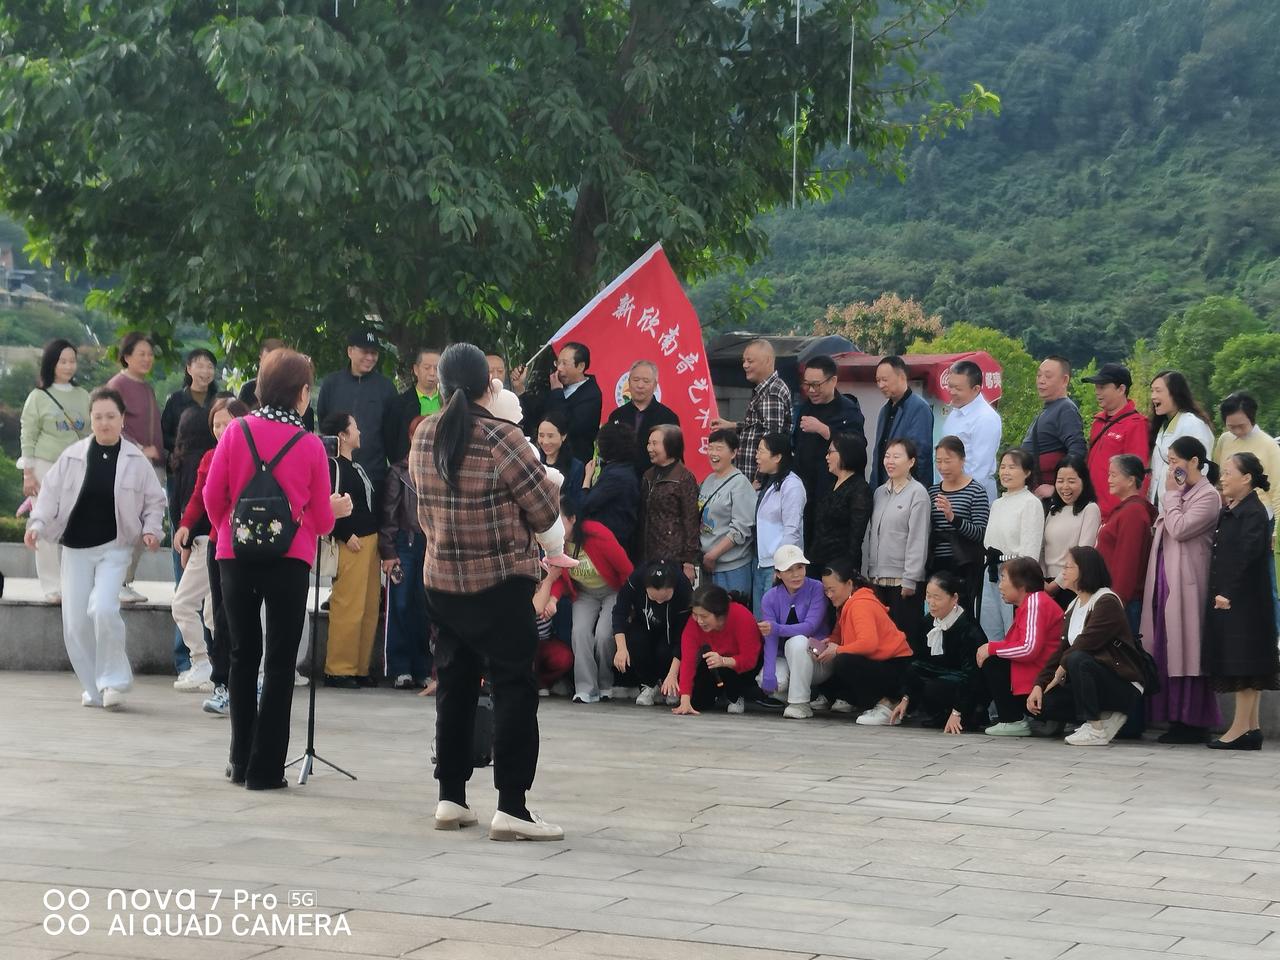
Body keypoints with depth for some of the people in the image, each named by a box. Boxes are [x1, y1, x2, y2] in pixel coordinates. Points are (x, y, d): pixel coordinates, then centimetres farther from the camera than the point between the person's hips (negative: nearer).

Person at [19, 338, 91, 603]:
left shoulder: (83, 396, 11)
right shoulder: (38, 397, 0)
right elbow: (28, 438, -1)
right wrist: (28, 474, -7)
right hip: (46, 466, -3)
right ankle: (52, 587, -1)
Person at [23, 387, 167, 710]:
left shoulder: (135, 460, -1)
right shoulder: (72, 456, 1)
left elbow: (154, 500, 8)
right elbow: (50, 493, 3)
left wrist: (151, 529, -6)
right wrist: (37, 525, -10)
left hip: (115, 547, -3)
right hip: (76, 548, 3)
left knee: (103, 608, -22)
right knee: (76, 622, 1)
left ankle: (113, 681, -4)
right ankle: (94, 688, 18)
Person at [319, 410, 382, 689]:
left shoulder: (357, 466, 20)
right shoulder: (334, 466, -10)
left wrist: (379, 537, 18)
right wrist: (346, 535, -17)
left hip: (370, 542, 10)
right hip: (351, 545, -10)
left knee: (369, 609, 10)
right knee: (348, 609, -9)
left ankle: (360, 668, 15)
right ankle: (338, 670, -4)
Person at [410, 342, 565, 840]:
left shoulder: (423, 438, 3)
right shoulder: (502, 437, -16)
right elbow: (546, 512, -11)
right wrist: (545, 479, 9)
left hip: (441, 580, 6)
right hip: (501, 582, -6)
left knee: (455, 685, 14)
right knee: (514, 688, -2)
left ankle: (451, 798, 17)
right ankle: (510, 807, -7)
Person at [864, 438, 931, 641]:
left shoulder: (917, 493, -6)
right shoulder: (880, 492, 15)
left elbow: (918, 539, -11)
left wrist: (910, 580, -15)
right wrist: (866, 573, 12)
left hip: (902, 579, -6)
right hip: (878, 578, 6)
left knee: (905, 634, -4)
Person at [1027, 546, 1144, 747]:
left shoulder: (1107, 602, -13)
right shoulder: (1072, 608, 14)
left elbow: (1086, 642, -23)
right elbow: (1061, 649, 8)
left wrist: (1061, 671, -11)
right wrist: (1039, 685, -4)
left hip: (1124, 688, -8)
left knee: (1077, 659, -35)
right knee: (1043, 703, -12)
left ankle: (1096, 730, -25)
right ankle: (1106, 717, 0)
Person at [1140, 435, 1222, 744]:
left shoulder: (1208, 496, -7)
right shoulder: (1179, 493, 18)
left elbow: (1179, 529, -16)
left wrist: (1171, 495, -8)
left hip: (1187, 582, -9)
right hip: (1165, 580, 9)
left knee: (1187, 648, -7)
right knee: (1168, 649, 6)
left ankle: (1195, 722, -4)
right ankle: (1177, 716, 9)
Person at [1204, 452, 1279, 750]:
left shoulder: (1253, 513, -12)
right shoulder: (1227, 512, 15)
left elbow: (1246, 556, -20)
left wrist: (1228, 593, -22)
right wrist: (1219, 592, 11)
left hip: (1243, 600, -9)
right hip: (1225, 597, 9)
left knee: (1244, 664, -6)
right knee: (1246, 668, 11)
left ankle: (1240, 728, -4)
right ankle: (1251, 727, 15)